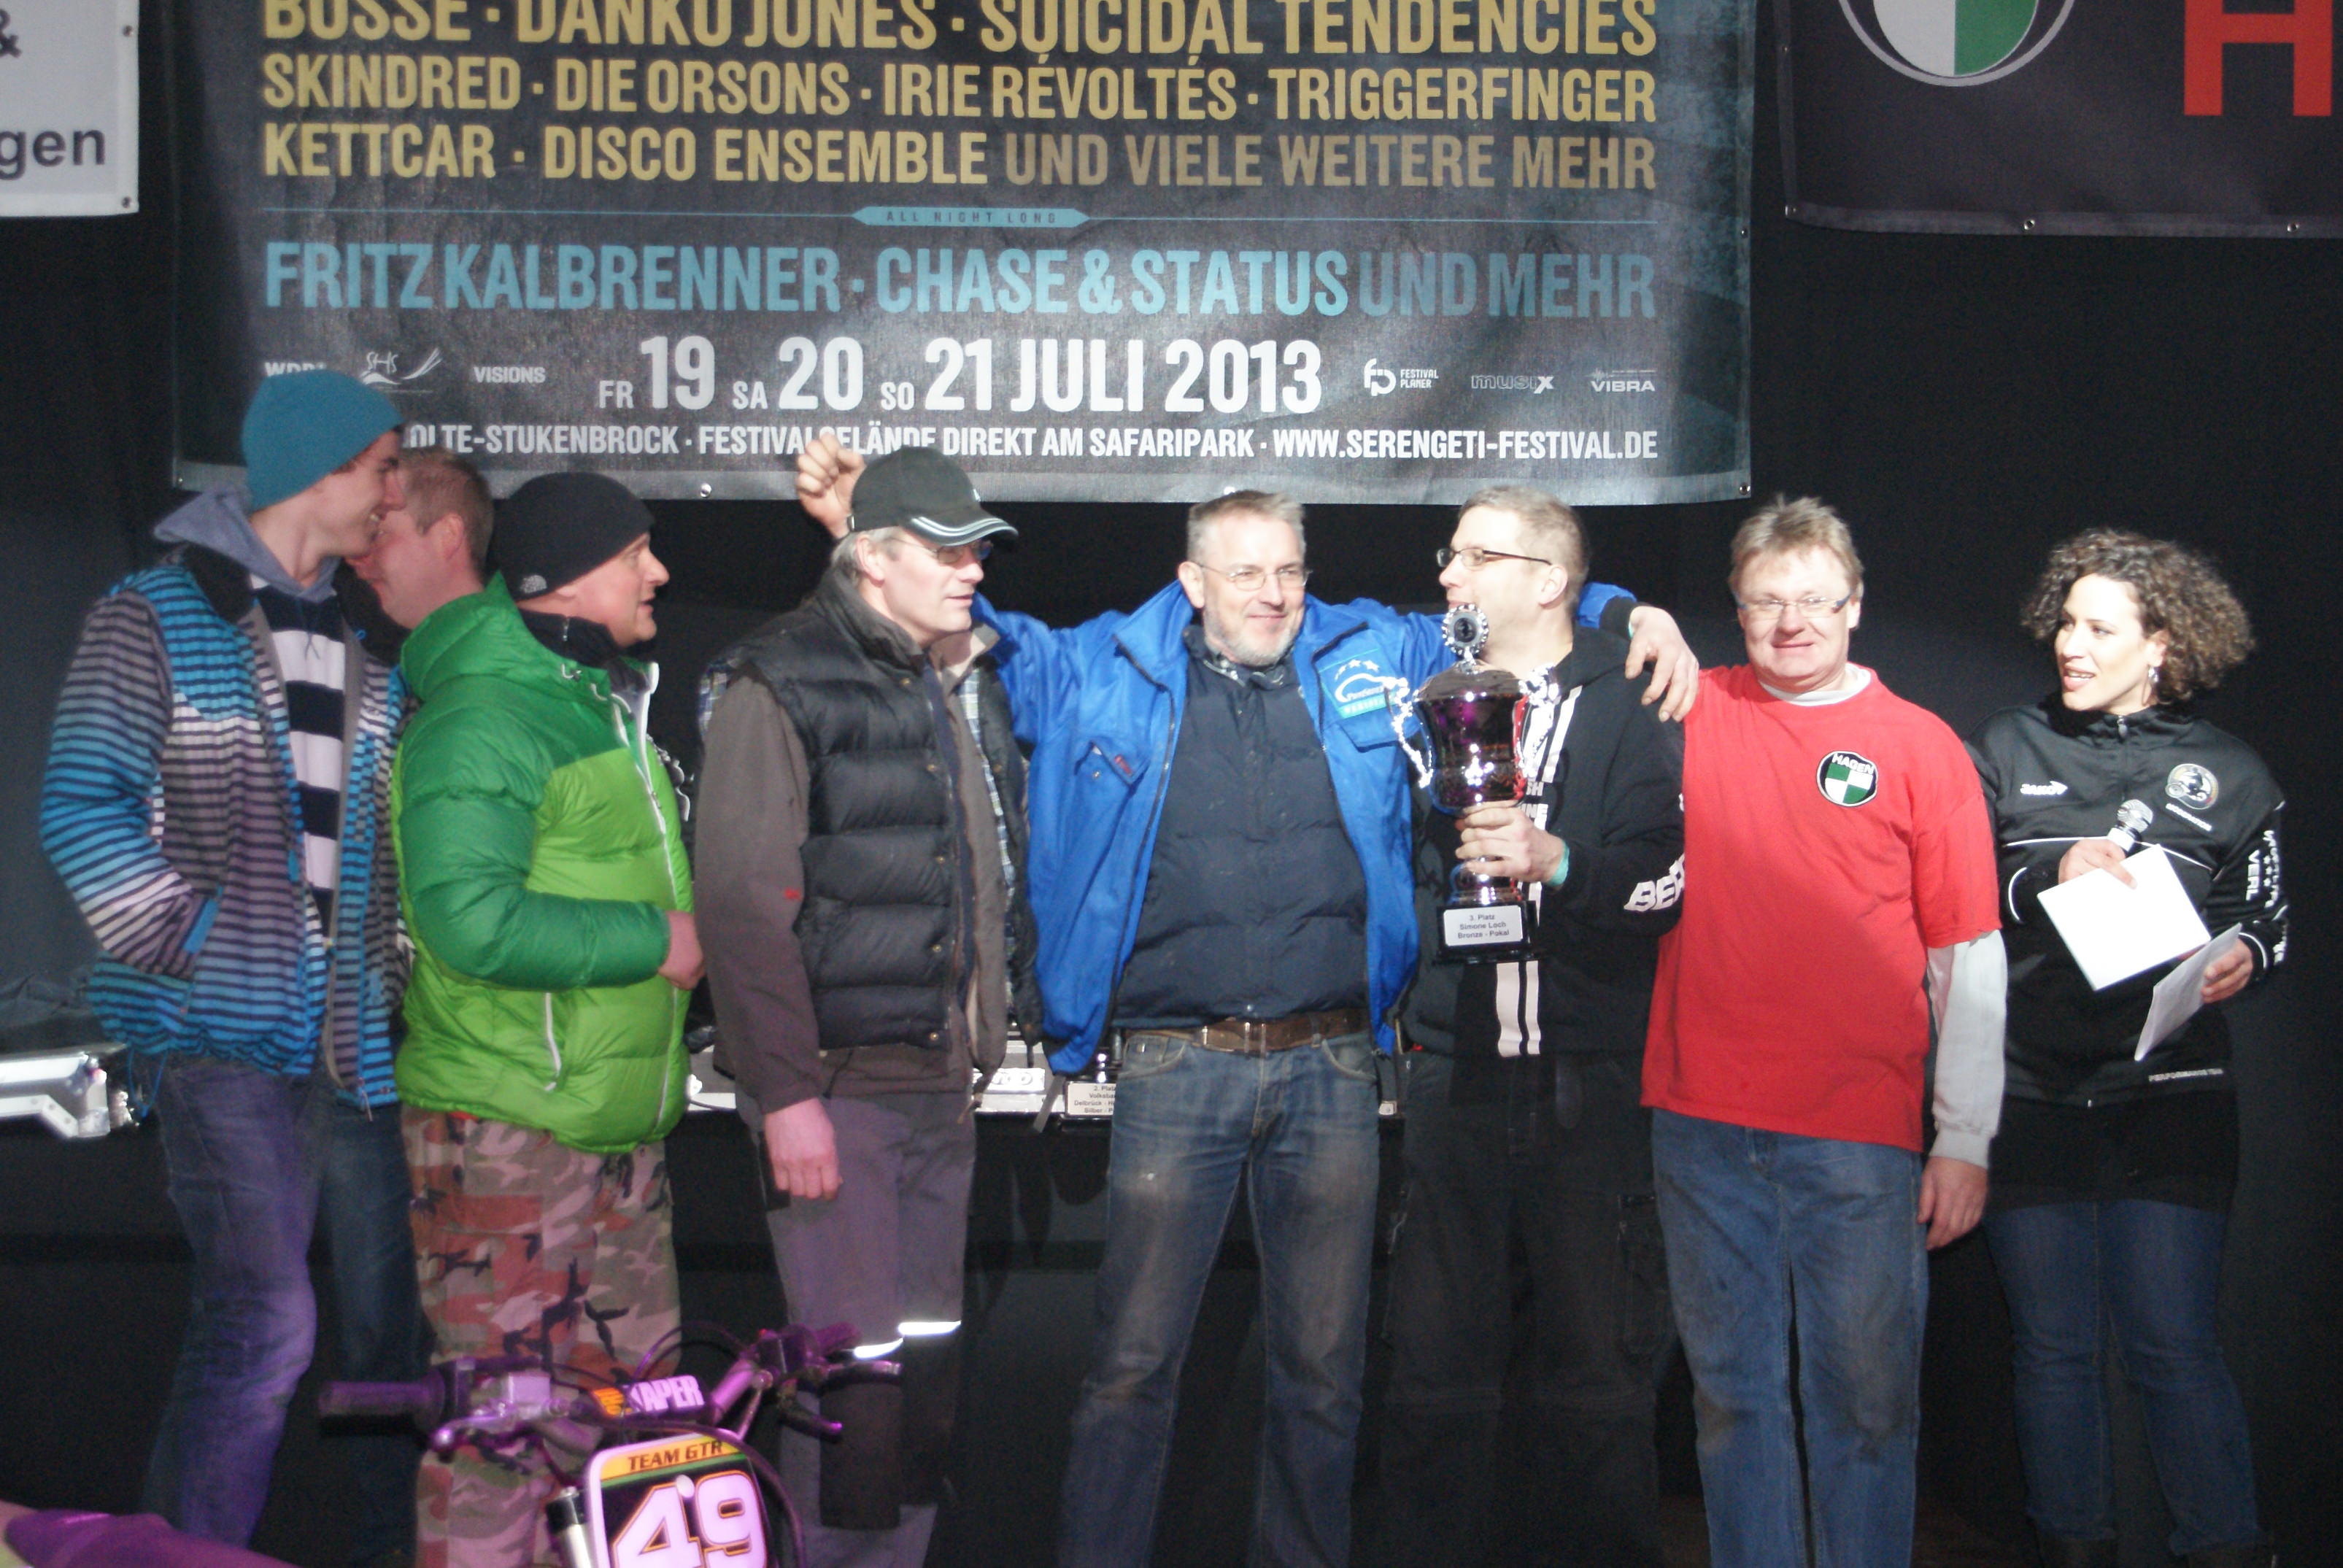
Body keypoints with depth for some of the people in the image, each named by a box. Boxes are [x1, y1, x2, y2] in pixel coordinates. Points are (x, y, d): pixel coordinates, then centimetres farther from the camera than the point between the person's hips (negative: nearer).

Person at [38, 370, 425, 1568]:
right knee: (264, 1314, -15)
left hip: (348, 1038, 6)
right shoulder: (156, 618, -1)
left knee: (388, 1310, 8)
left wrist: (395, 971, 14)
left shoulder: (362, 650, 17)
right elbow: (81, 810, -8)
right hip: (221, 1033, -6)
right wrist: (186, 941, -12)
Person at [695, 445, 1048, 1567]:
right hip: (836, 1085, -7)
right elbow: (742, 904, -14)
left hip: (941, 1081, 8)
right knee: (855, 1370, -6)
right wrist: (787, 1095, -18)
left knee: (929, 1362, 13)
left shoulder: (970, 682, 15)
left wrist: (998, 1027, 12)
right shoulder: (781, 684, -9)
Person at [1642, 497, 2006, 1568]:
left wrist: (1965, 1142, -2)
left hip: (1861, 1136, -2)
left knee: (1866, 1395, 5)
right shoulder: (1692, 712, 6)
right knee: (1732, 1390, 11)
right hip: (1704, 1127, 2)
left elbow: (1970, 959, 1)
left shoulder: (1919, 746, 1)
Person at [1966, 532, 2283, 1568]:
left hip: (2169, 1101, -1)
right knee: (2053, 1347, 7)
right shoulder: (2003, 753, 8)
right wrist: (2048, 878, -12)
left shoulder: (2227, 775, 6)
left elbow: (2262, 921, 13)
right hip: (2029, 1095, 1)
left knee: (2174, 1345, -4)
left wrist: (2240, 959, -9)